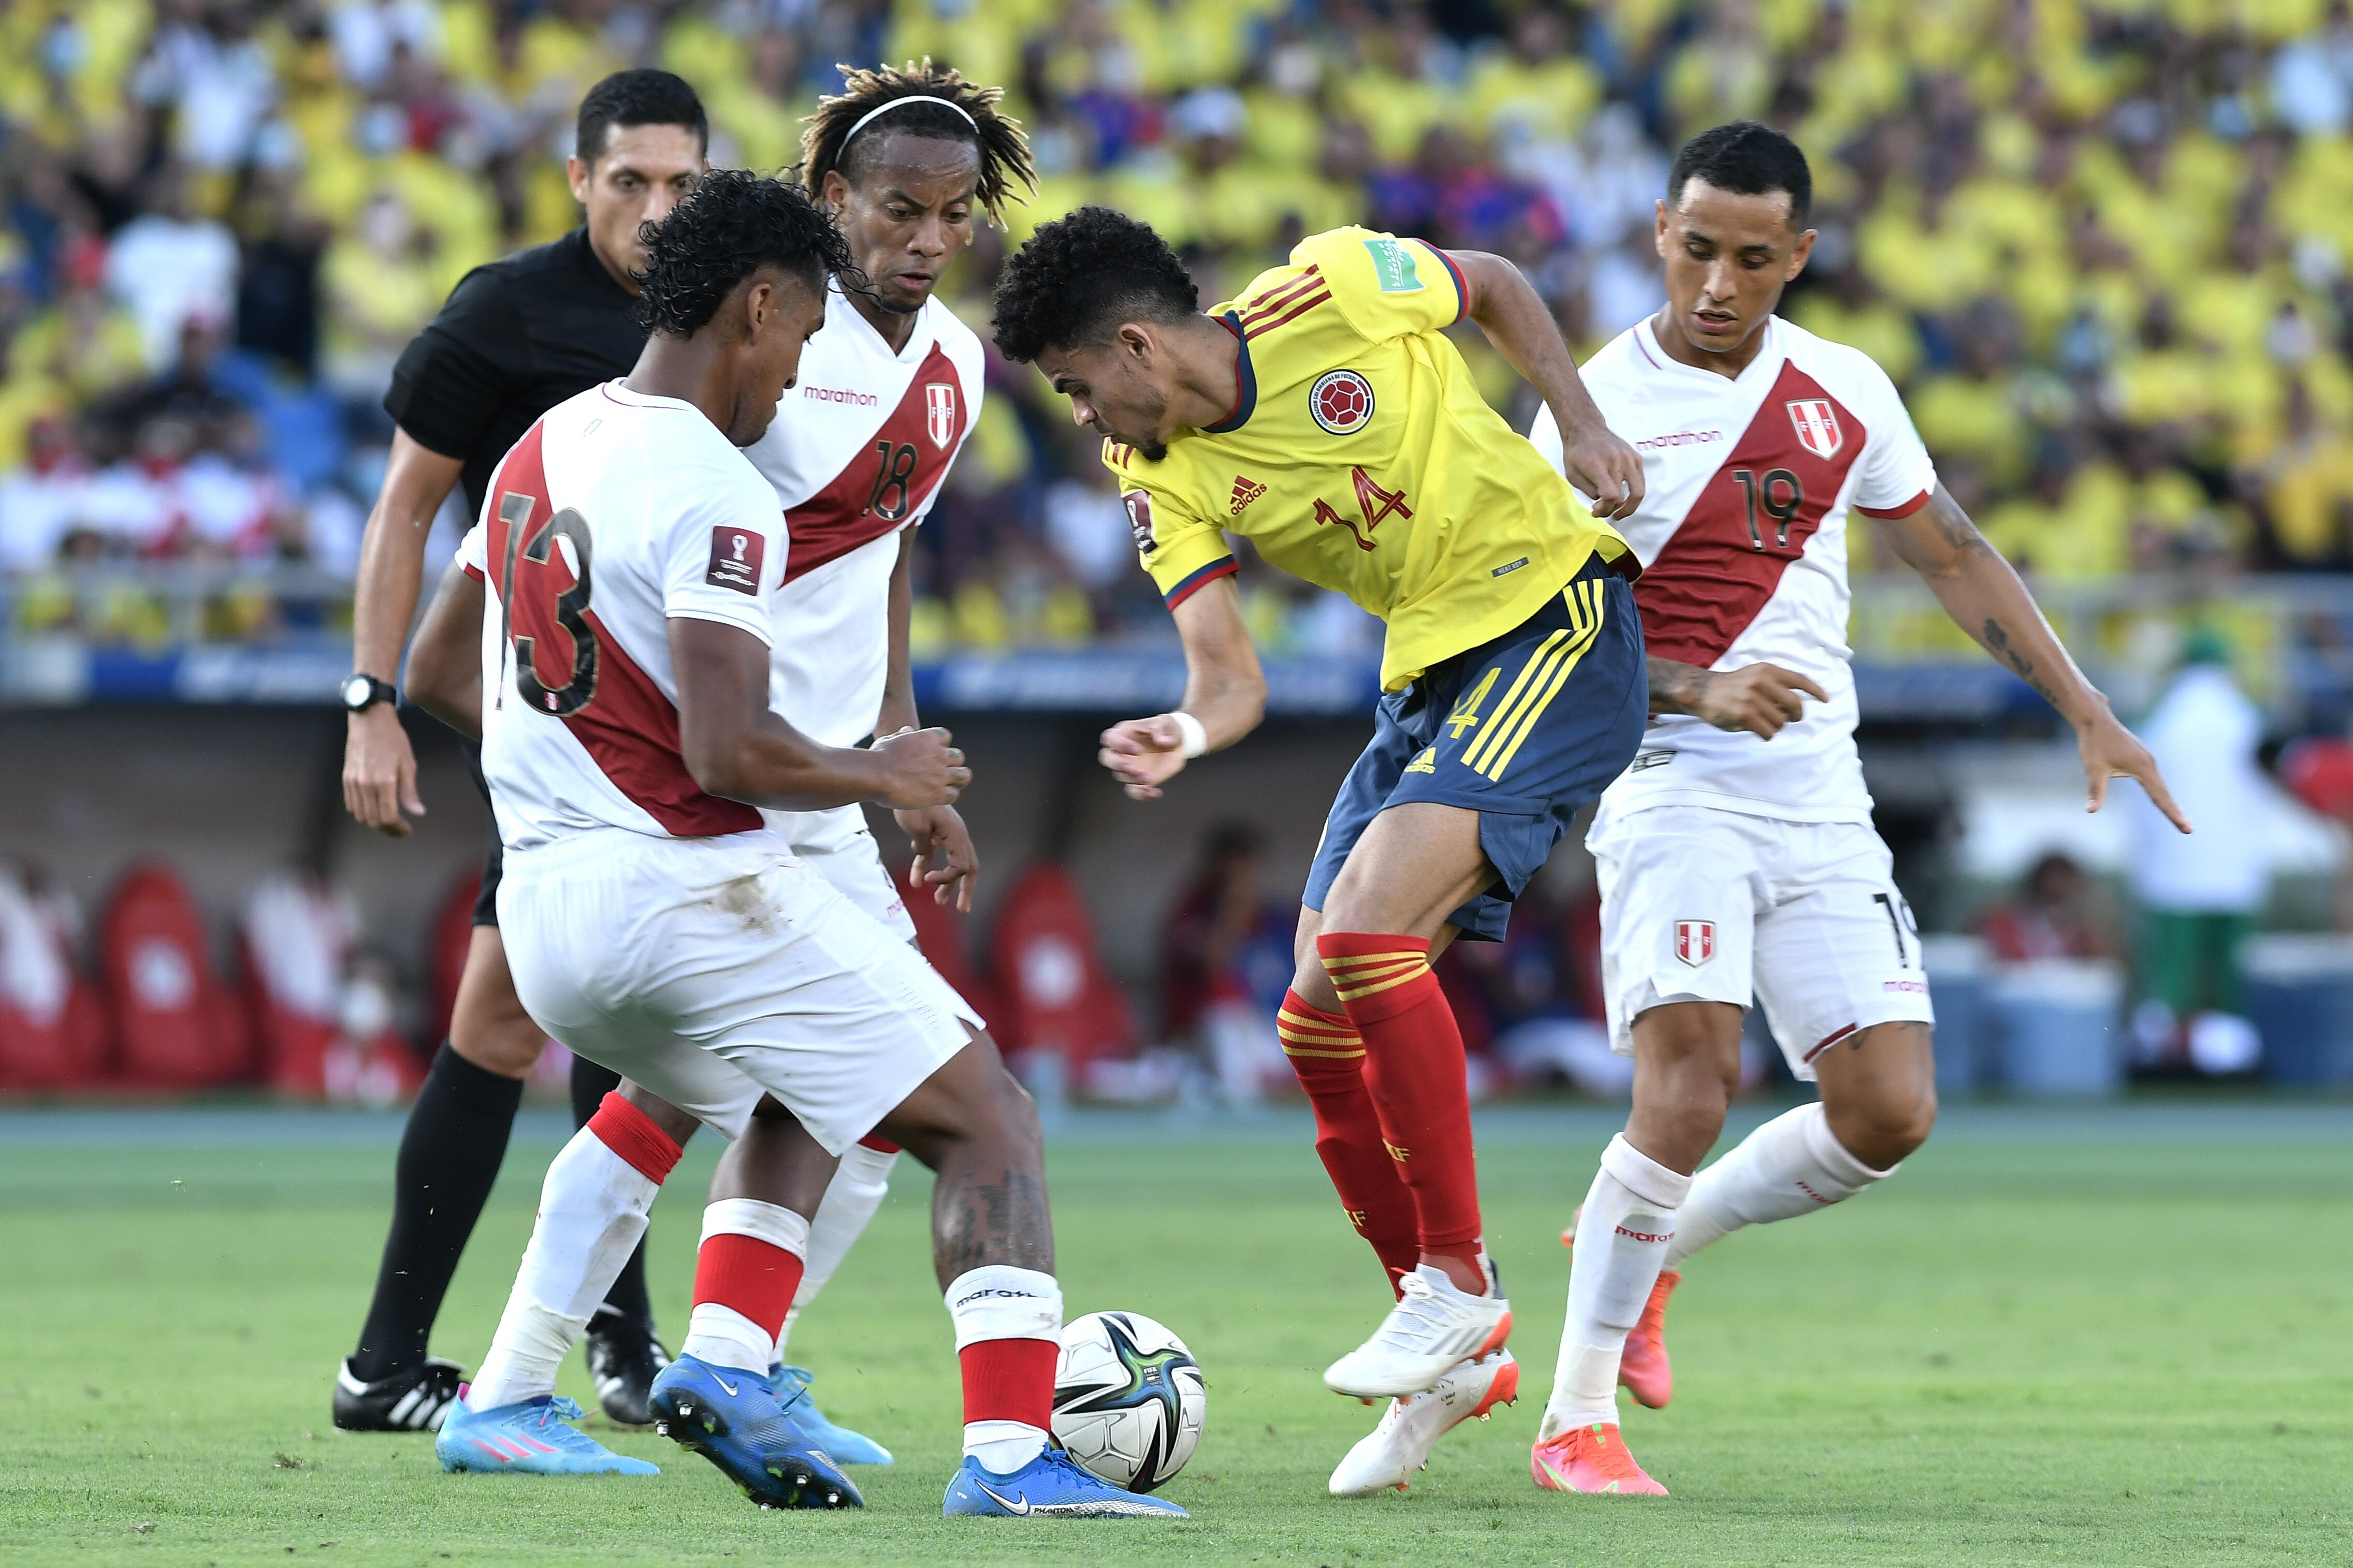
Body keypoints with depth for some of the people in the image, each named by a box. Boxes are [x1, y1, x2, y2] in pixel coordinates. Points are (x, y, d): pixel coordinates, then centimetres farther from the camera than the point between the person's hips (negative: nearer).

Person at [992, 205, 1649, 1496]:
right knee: (1318, 1029, 3)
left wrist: (1580, 426, -7)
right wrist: (1183, 735, -30)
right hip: (1431, 673, 7)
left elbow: (1496, 286, 5)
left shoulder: (1339, 288, -15)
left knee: (1366, 931, -25)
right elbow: (1230, 676, -8)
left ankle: (1459, 1285, -14)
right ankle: (1454, 1356, 17)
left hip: (1557, 623, -7)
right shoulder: (1165, 480, 0)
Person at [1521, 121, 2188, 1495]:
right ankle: (1576, 1423, -11)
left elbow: (1950, 553, 18)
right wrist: (1698, 691, -23)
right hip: (1672, 793, -5)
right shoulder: (1596, 409, -6)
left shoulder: (1846, 391, 8)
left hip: (1823, 802, 5)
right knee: (1692, 1086, -21)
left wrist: (2089, 713, 14)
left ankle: (1655, 1244, 21)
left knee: (1890, 1110, -5)